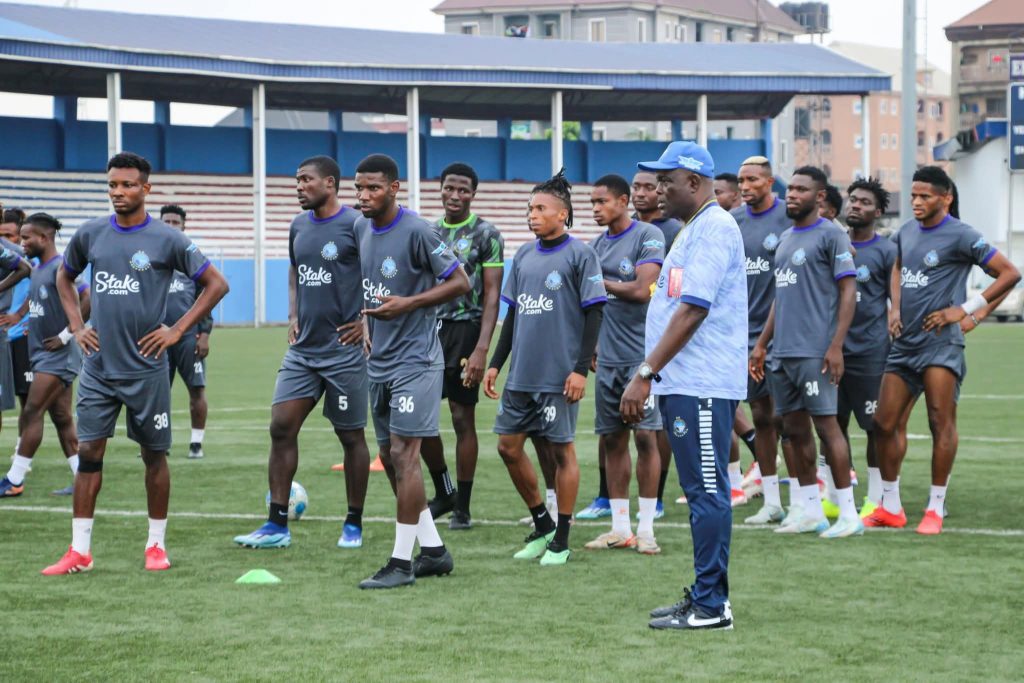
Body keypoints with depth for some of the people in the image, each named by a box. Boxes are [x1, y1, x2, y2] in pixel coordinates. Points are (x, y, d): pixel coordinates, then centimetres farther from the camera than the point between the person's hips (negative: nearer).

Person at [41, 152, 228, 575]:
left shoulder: (166, 239, -6)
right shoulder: (90, 235, 5)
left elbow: (216, 285, -2)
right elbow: (64, 277, 23)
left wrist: (177, 331, -7)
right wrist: (76, 326, 11)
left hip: (146, 368, -3)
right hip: (98, 367, 3)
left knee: (154, 455, 6)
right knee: (88, 452, -1)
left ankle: (156, 545, 17)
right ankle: (79, 552, 2)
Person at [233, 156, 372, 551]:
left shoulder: (355, 226, -10)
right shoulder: (299, 227, 11)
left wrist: (367, 321, -12)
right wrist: (293, 316, 13)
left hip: (343, 351, -6)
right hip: (302, 348, 7)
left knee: (351, 436, 4)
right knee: (281, 428, -1)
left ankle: (353, 525, 16)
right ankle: (277, 525, 3)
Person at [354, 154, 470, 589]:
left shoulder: (416, 231, -15)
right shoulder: (360, 228, 8)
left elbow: (460, 283, -12)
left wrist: (408, 304, -20)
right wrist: (365, 320, 9)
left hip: (415, 360, -9)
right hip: (379, 361, 9)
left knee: (403, 454, -10)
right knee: (389, 457, 10)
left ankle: (401, 562, -6)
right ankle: (433, 550, 20)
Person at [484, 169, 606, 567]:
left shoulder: (580, 255, -7)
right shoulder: (524, 256, 12)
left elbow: (594, 314, -9)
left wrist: (581, 369, -14)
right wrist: (496, 363, 15)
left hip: (559, 376, -7)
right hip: (521, 375, 7)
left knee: (561, 450, 0)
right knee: (508, 446, 6)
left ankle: (561, 541, 10)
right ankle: (542, 525, 23)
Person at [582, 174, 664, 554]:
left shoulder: (648, 236, -7)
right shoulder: (597, 245, 14)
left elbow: (641, 291, -16)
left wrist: (601, 282, -6)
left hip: (641, 356, -7)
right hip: (608, 358, 7)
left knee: (645, 437, -5)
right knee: (611, 440, 7)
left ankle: (646, 529, 0)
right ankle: (620, 528, 14)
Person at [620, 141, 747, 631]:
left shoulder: (714, 228, -13)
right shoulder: (694, 229, 20)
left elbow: (692, 310, -21)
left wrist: (646, 373, -21)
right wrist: (652, 375, 19)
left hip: (703, 387, -11)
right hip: (684, 383, 11)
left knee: (707, 492, -8)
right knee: (701, 491, 13)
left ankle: (711, 605, -6)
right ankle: (703, 596, 19)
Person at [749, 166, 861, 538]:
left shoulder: (830, 235, -6)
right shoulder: (785, 238, 18)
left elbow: (848, 290, -10)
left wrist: (836, 346, -17)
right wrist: (762, 344, 20)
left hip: (814, 351, -8)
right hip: (782, 353, 8)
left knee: (826, 425, -8)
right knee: (795, 428, 8)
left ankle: (848, 514, -5)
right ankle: (810, 510, 15)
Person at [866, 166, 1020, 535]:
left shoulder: (960, 235, -8)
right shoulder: (906, 232, 12)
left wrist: (968, 311, -10)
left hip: (940, 342, -7)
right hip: (904, 343, 7)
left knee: (941, 422, -9)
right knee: (886, 423, 5)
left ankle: (936, 508, -2)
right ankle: (890, 507, 16)